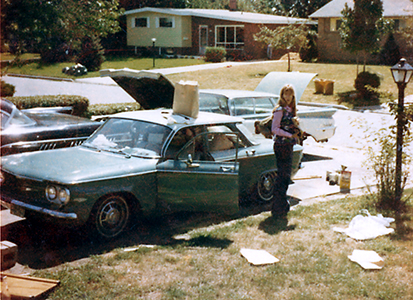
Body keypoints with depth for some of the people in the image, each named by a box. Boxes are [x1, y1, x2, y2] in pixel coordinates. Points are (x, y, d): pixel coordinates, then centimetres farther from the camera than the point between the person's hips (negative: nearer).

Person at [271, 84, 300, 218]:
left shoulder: (290, 110, 14)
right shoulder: (280, 110, -12)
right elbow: (274, 129, -18)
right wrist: (290, 135, -21)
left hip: (288, 145, 9)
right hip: (281, 145, -9)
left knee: (286, 175, 15)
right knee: (283, 175, -8)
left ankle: (283, 204, 26)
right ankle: (278, 208, -3)